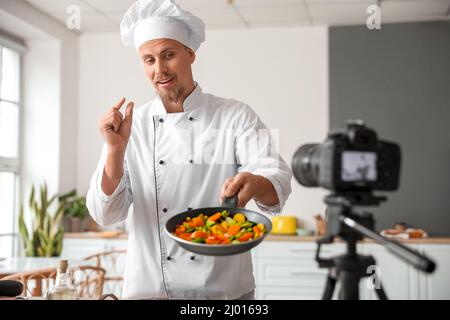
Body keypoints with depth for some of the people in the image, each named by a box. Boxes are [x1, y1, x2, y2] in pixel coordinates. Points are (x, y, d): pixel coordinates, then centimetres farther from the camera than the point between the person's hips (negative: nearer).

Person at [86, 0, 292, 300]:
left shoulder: (236, 116, -4)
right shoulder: (132, 126, 0)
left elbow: (278, 181, -15)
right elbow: (105, 214, -5)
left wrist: (254, 184, -37)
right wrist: (116, 150, -20)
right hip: (148, 288, 1)